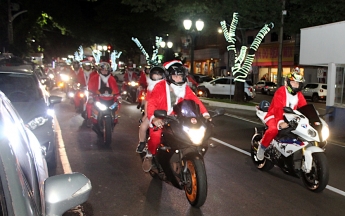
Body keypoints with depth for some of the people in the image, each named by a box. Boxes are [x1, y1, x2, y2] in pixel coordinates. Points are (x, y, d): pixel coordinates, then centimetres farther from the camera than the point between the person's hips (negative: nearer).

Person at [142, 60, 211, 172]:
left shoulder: (185, 88, -1)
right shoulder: (160, 87, -18)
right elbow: (151, 103, -29)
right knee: (156, 135, -30)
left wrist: (205, 113, -28)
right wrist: (153, 118, -48)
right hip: (159, 118, -5)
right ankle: (149, 155, 3)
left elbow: (195, 100, -11)